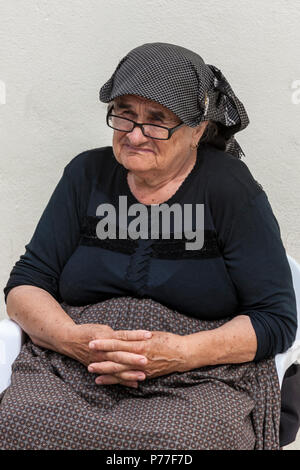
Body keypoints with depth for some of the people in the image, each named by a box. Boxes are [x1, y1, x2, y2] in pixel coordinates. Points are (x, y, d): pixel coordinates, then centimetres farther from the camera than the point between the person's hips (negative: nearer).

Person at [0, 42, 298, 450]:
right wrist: (72, 337, -16)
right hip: (71, 368, 3)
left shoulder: (231, 187, -3)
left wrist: (181, 352, -21)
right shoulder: (87, 174, 8)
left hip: (198, 379, -2)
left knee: (175, 440, -35)